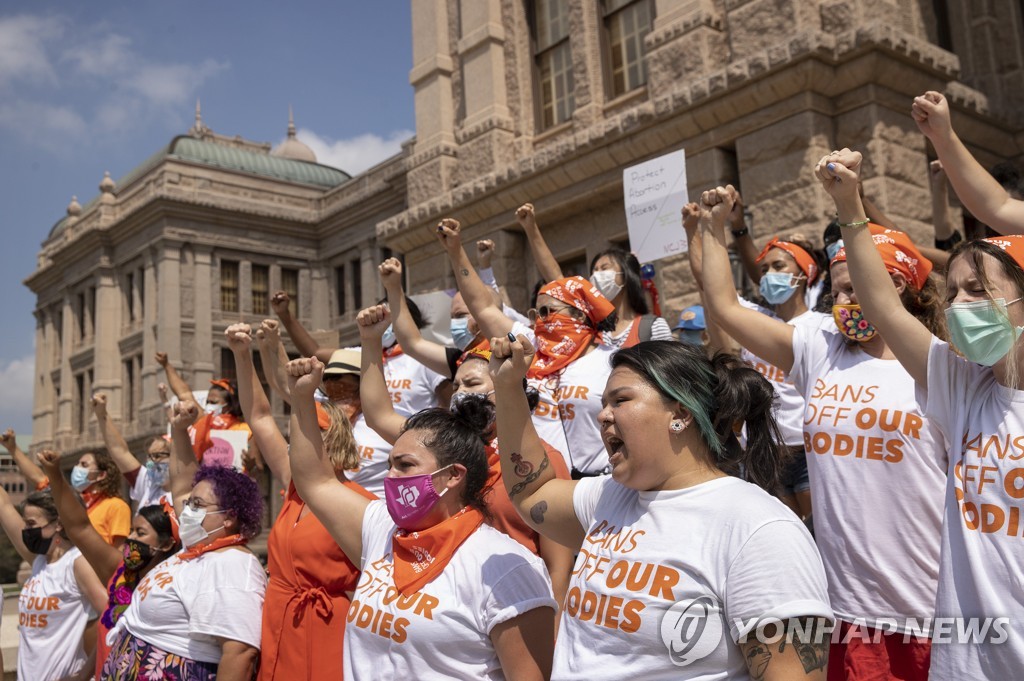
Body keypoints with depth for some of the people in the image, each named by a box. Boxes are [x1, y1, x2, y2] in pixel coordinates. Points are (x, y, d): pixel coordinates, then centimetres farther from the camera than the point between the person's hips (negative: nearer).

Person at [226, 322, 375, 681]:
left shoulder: (358, 503, -14)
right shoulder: (296, 488, 6)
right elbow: (259, 417, 9)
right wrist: (243, 356, 4)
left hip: (325, 638, -7)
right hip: (278, 633, 7)